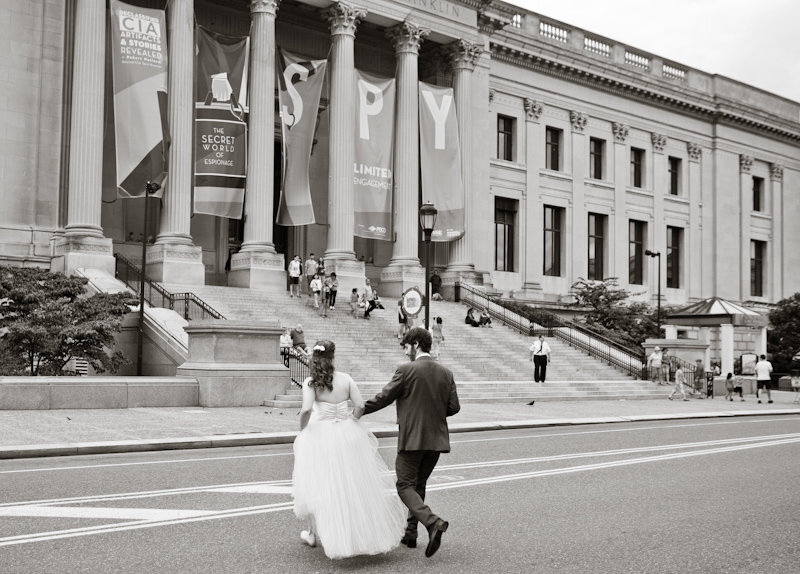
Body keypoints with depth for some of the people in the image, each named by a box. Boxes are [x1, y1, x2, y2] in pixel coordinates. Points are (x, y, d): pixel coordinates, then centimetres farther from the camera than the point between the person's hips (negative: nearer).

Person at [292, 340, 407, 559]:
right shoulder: (345, 379, -2)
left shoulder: (311, 382, -10)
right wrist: (349, 423, 12)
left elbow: (306, 410, -21)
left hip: (321, 436, -2)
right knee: (355, 484, 14)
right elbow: (360, 405, -4)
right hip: (348, 435, 3)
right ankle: (372, 531, 21)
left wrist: (302, 431, -4)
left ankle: (315, 534, 19)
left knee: (318, 485, 11)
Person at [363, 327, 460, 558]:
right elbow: (454, 407, 5)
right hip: (437, 439, 6)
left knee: (405, 486, 0)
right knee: (419, 485, 18)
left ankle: (432, 522, -21)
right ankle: (411, 533, 22)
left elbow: (383, 398, -6)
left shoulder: (406, 370, -11)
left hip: (412, 438, -6)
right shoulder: (446, 373, 5)